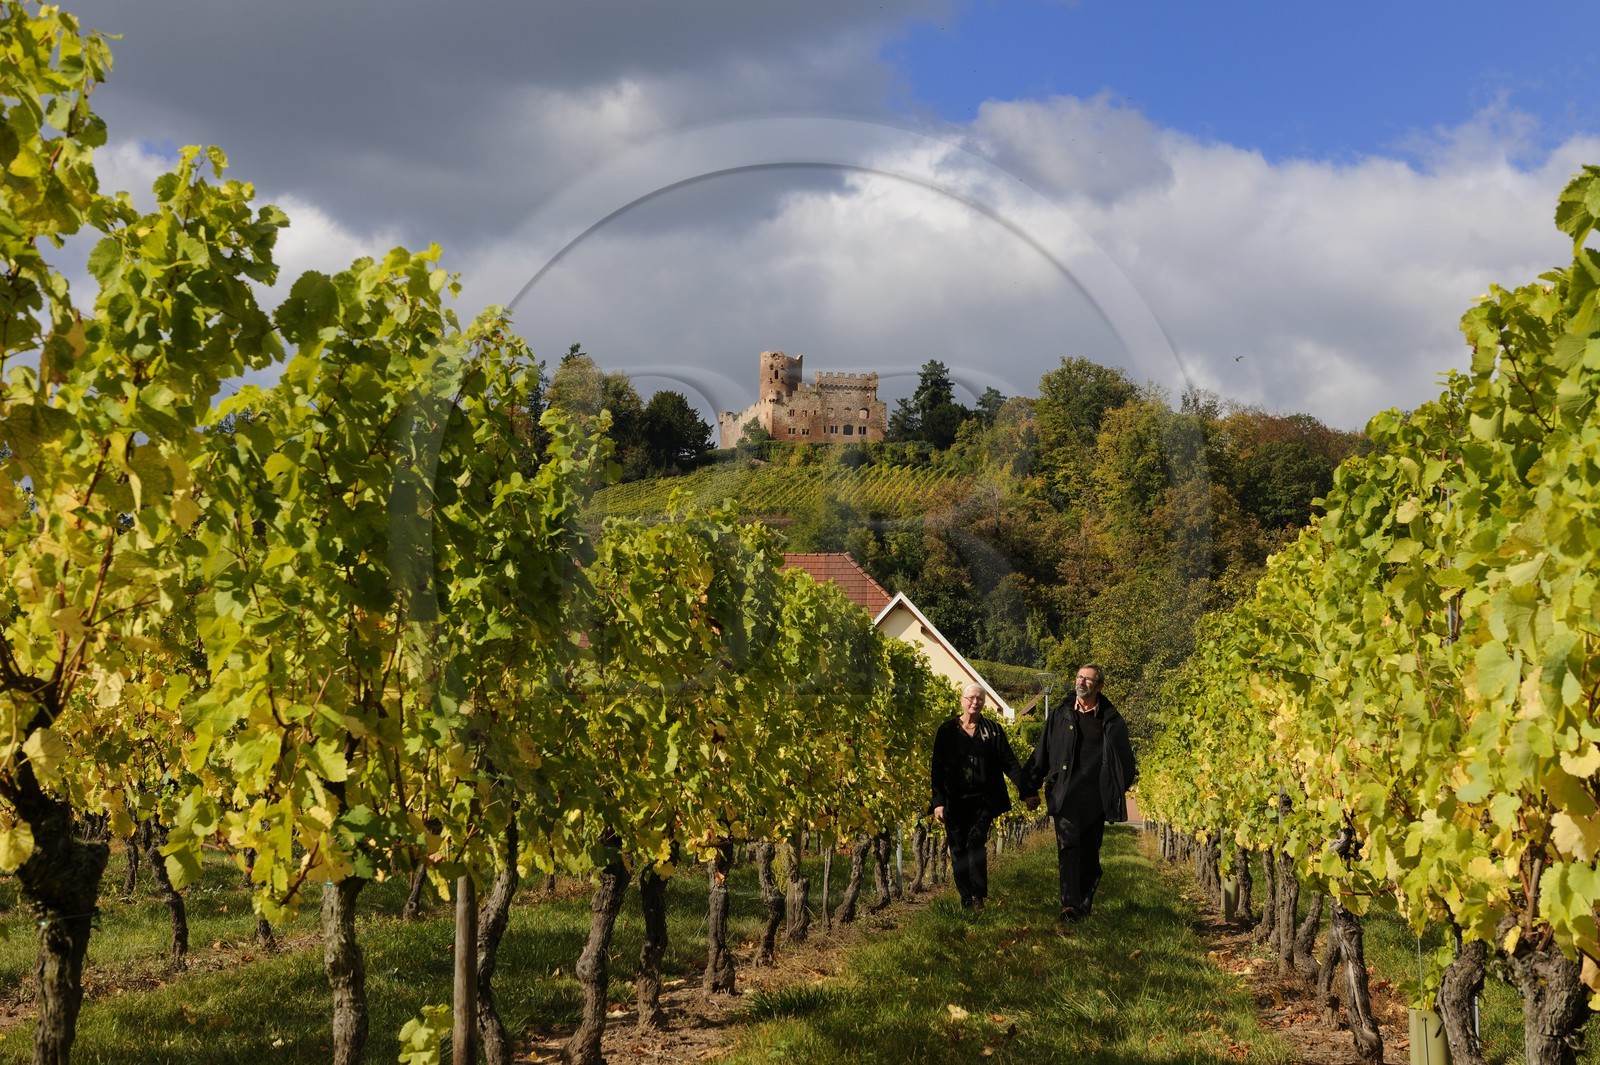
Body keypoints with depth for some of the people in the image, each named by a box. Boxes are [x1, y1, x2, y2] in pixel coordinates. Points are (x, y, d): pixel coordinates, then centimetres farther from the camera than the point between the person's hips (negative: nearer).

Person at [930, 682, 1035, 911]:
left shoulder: (993, 730, 9)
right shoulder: (946, 731, 7)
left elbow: (1009, 762, 7)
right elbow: (938, 769, 4)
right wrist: (938, 802, -4)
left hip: (983, 800, -1)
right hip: (955, 801, 1)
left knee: (976, 841, -18)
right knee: (958, 849, 1)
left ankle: (978, 897, -17)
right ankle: (966, 901, 9)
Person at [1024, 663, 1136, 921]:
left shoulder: (1111, 720, 6)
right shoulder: (1060, 716, 9)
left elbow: (1125, 757, 12)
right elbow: (1041, 754, 12)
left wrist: (1119, 792, 4)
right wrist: (1031, 790, 9)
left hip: (1095, 798, 0)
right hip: (1065, 794, 0)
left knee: (1090, 853, 7)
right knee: (1067, 846, -14)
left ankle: (1085, 903, 21)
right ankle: (1069, 905, -21)